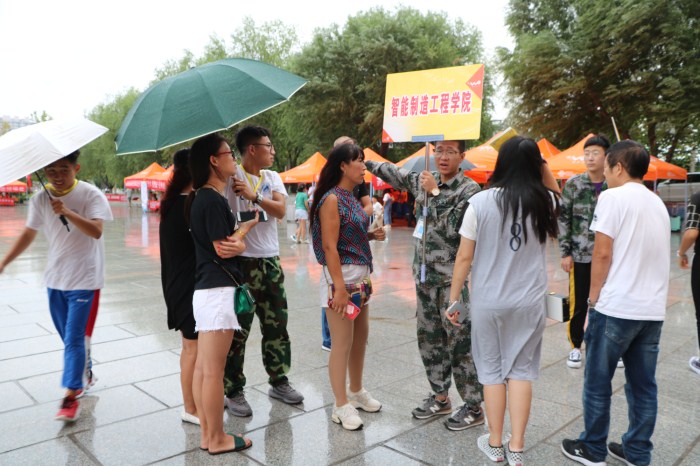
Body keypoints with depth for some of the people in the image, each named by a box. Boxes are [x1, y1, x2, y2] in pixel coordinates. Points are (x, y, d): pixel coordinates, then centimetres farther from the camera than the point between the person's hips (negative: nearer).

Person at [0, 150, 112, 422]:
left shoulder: (91, 195, -13)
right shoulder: (40, 200, 2)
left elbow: (96, 231, -26)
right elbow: (29, 233, 12)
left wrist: (67, 212, -36)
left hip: (84, 279, -5)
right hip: (55, 279, 5)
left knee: (74, 338, -7)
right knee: (70, 338, 16)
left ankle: (71, 396, 0)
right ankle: (85, 375, 36)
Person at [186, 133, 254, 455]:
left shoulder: (201, 197, 15)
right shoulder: (213, 199, -15)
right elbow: (223, 248, -13)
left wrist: (238, 240, -2)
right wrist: (247, 226, 2)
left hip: (204, 289, 10)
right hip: (218, 290, -10)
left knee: (202, 367, 14)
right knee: (214, 371, 1)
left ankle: (207, 433, 26)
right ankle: (217, 439, 14)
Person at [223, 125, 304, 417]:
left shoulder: (273, 177, 8)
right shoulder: (232, 176, -8)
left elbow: (280, 210, -5)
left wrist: (254, 196, -20)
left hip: (271, 261, 6)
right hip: (241, 262, -6)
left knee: (277, 325, 14)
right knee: (239, 329, 2)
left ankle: (278, 382, 30)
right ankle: (234, 392, 17)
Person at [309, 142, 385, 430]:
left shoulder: (351, 198, 11)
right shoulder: (331, 199, -15)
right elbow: (329, 247, -19)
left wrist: (372, 235, 4)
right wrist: (339, 288, -22)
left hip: (360, 276, 9)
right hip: (341, 276, -9)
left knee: (361, 337, 18)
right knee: (342, 342, 0)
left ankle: (356, 391, 36)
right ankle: (341, 406, 15)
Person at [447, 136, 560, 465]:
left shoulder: (481, 202, -11)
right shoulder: (546, 202, -4)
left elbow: (464, 258, -8)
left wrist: (453, 299, 2)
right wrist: (539, 170, 9)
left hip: (488, 301, -1)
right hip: (530, 301, 2)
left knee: (492, 370, 12)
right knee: (521, 370, 12)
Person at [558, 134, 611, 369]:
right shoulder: (573, 184, -3)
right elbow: (563, 220, -3)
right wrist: (565, 253, -7)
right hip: (580, 255, -1)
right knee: (578, 305, 6)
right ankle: (576, 346, 22)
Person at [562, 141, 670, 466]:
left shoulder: (614, 197, -9)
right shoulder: (658, 203, 14)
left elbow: (602, 253, -13)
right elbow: (654, 254, 18)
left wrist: (594, 297, -4)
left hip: (616, 308, -7)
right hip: (653, 310, 7)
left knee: (598, 382, 6)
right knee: (643, 385, 13)